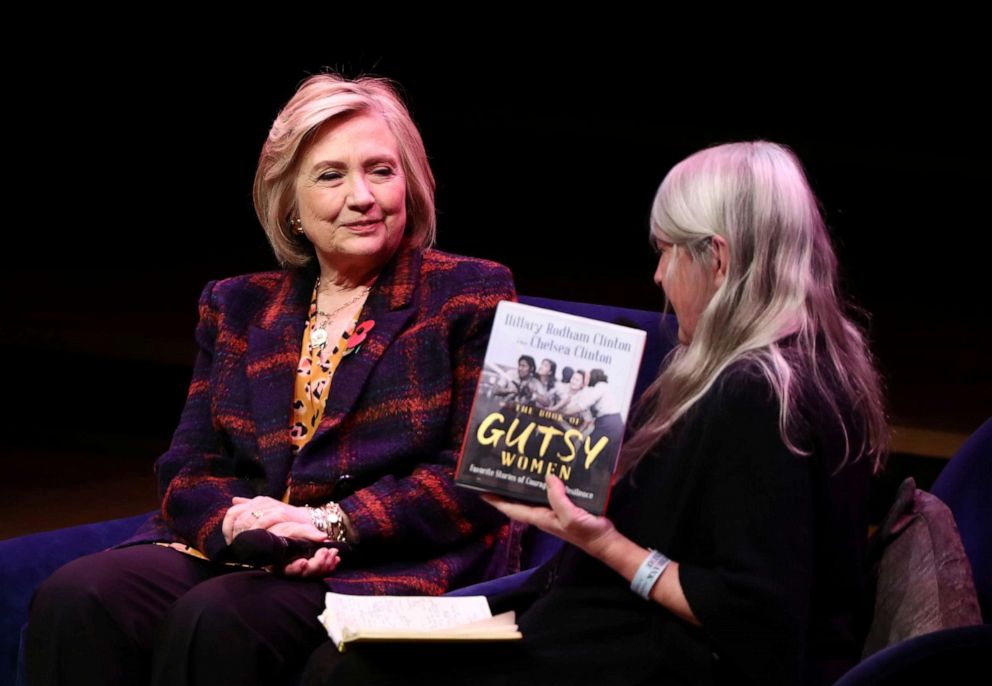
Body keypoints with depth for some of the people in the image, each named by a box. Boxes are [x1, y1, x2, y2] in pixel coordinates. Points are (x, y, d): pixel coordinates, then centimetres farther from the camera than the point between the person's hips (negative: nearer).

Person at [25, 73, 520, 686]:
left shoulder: (471, 296, 7)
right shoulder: (239, 308, 19)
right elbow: (188, 471, 12)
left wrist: (334, 522, -14)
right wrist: (242, 521, -13)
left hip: (388, 564, -4)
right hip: (228, 551, 4)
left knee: (216, 620, -35)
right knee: (75, 600, -27)